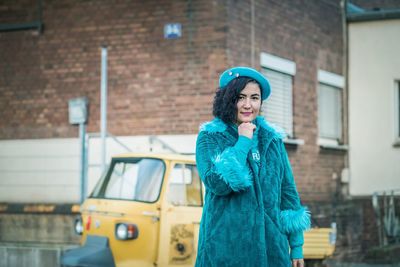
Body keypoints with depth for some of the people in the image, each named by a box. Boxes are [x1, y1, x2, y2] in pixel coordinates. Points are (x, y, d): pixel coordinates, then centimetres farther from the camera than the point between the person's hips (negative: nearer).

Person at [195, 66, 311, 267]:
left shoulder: (273, 139, 11)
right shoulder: (210, 137, 0)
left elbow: (288, 190, 12)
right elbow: (217, 183, -17)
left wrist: (296, 245, 8)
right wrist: (243, 142, -11)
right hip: (228, 244, -3)